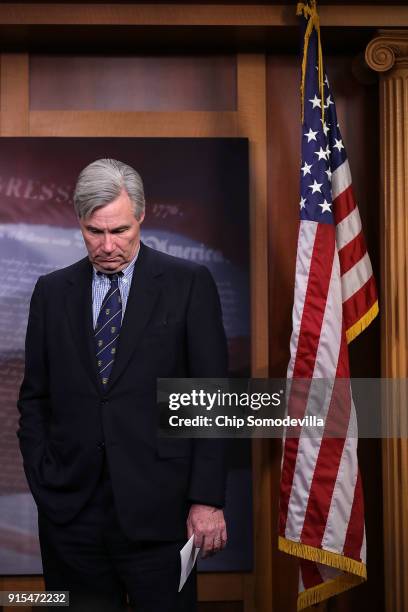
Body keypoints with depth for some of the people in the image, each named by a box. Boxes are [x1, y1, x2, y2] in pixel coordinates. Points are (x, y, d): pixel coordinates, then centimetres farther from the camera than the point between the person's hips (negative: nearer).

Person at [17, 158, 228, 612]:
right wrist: (43, 481, 2)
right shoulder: (52, 292, 9)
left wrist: (207, 500, -7)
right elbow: (33, 398, 13)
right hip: (70, 511, 3)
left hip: (157, 509, -2)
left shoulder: (189, 284, 0)